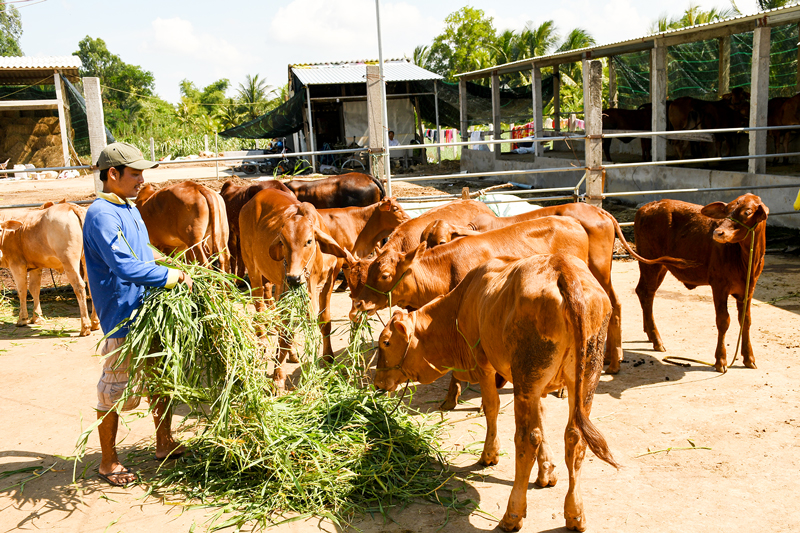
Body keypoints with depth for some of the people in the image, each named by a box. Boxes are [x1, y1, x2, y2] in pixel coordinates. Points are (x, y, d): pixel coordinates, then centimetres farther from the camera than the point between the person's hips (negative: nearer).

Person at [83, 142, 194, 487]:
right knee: (114, 390, 3)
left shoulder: (130, 210, 14)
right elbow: (124, 267, -27)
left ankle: (165, 445, 32)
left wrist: (167, 280, 9)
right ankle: (108, 462, 19)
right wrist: (172, 276, -22)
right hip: (121, 317, -9)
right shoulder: (102, 214, -17)